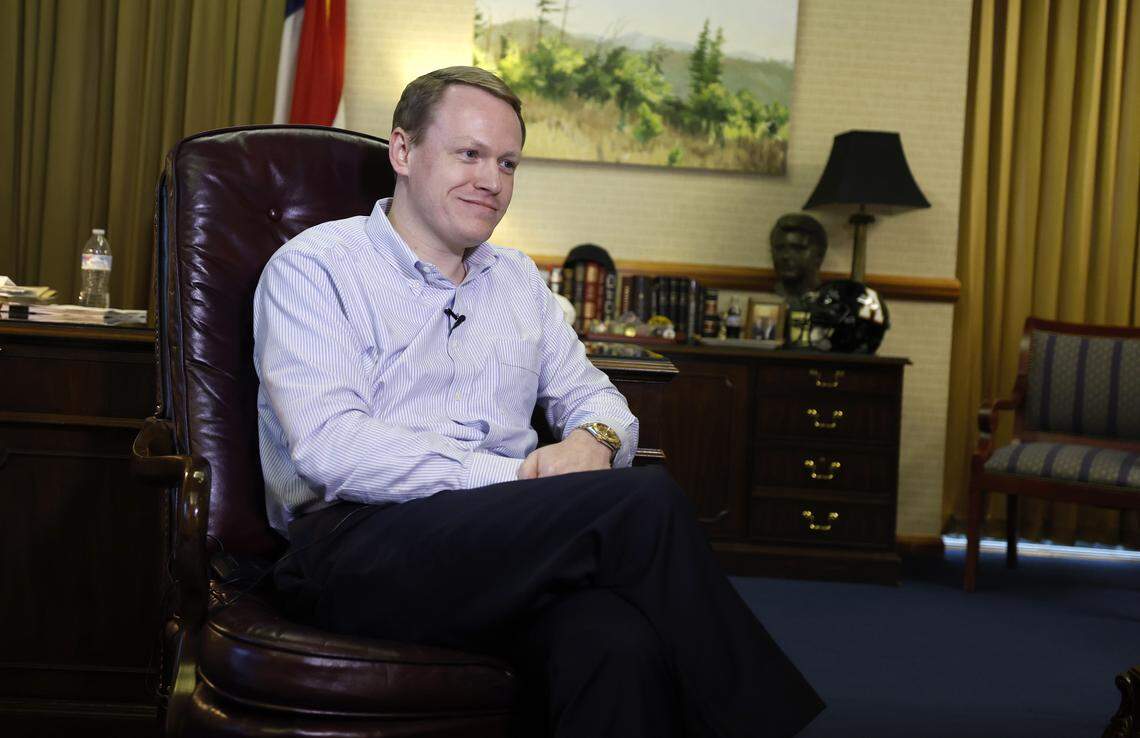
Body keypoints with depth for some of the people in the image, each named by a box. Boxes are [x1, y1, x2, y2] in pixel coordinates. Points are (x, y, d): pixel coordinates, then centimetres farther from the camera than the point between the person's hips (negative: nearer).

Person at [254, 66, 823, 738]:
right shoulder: (312, 268, 4)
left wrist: (592, 439, 0)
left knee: (617, 642, -35)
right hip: (364, 543, -5)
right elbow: (329, 446, -10)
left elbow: (593, 396, 27)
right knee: (648, 501, -26)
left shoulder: (518, 279, 25)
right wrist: (515, 477, -15)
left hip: (506, 535, 5)